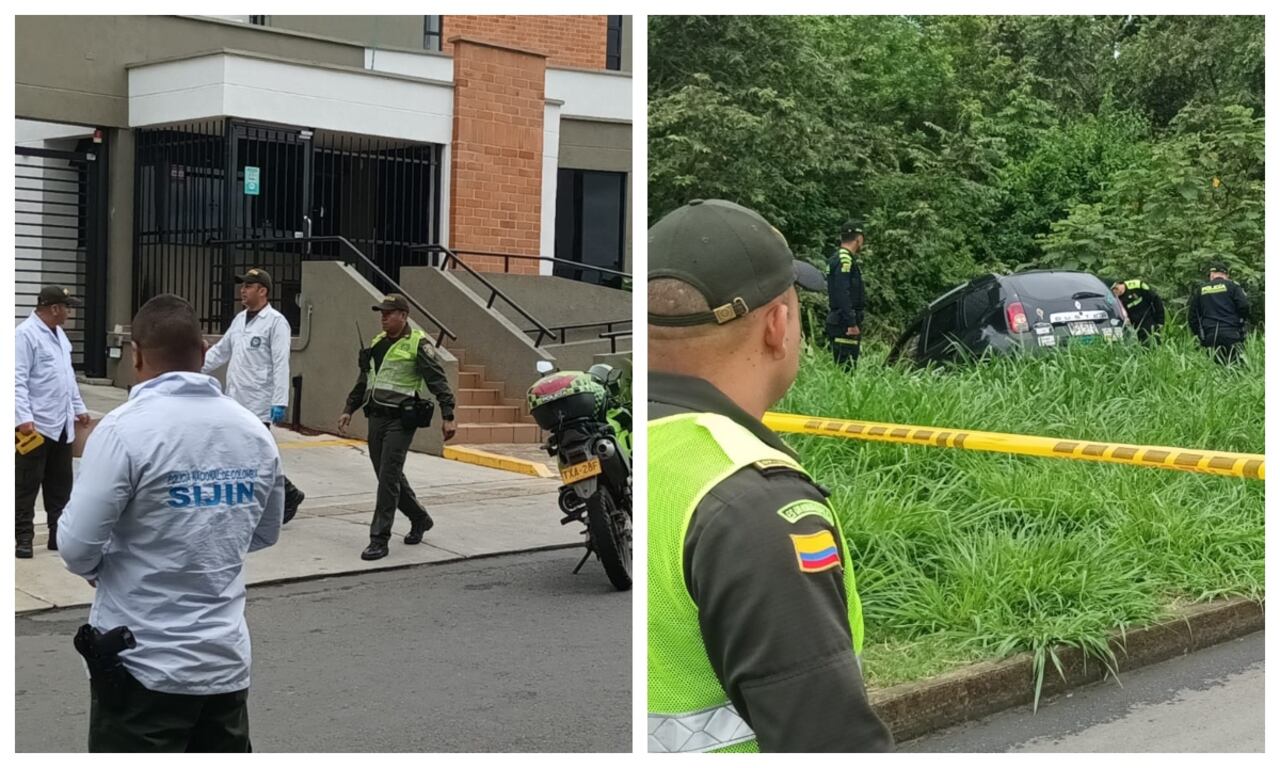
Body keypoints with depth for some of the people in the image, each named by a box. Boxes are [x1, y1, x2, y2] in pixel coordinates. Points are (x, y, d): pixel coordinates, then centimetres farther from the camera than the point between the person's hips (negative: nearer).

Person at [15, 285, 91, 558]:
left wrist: (79, 407, 23)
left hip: (61, 425, 8)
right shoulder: (26, 334, -13)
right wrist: (24, 418, -25)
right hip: (36, 426, -8)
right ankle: (24, 538, 8)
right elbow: (18, 381, -18)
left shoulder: (58, 333, 15)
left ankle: (59, 534, 20)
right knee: (27, 485, 1)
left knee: (60, 484, 13)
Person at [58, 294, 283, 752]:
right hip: (227, 660, 5)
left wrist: (98, 569, 7)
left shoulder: (125, 429, -15)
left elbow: (78, 546, -14)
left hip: (144, 665, -5)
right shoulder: (254, 431, 2)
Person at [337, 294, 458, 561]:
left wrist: (448, 416, -18)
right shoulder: (378, 342, 15)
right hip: (376, 417, 8)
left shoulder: (418, 344, -8)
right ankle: (420, 519, 34)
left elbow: (437, 381, -12)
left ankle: (379, 539, -6)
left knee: (388, 478, -10)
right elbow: (364, 380, 23)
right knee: (389, 476, 14)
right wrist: (349, 409, 20)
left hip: (400, 420, -8)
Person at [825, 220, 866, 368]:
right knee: (847, 366, -11)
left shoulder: (836, 258, 18)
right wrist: (852, 324, -24)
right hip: (845, 322, -10)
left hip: (837, 321, 10)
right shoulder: (845, 259, -13)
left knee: (840, 365, 11)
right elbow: (843, 293, -22)